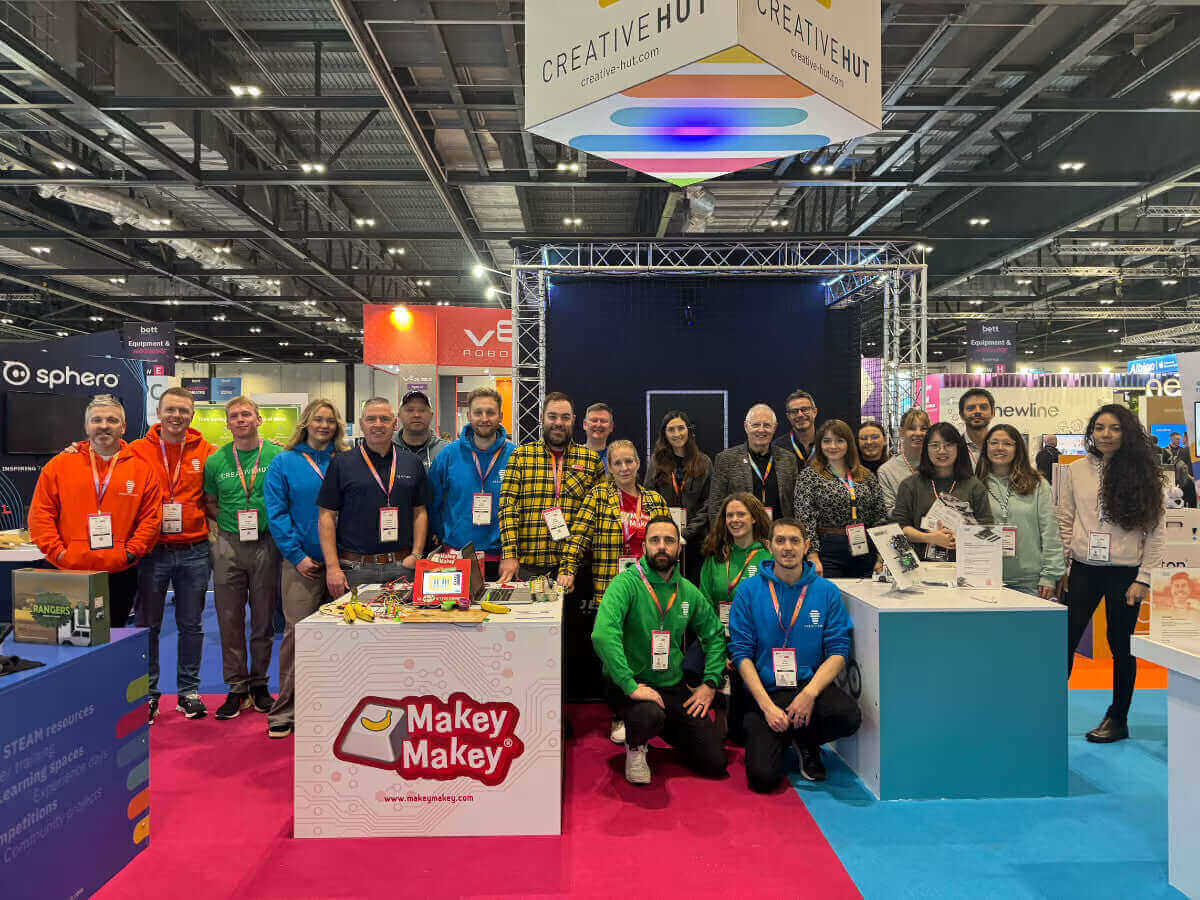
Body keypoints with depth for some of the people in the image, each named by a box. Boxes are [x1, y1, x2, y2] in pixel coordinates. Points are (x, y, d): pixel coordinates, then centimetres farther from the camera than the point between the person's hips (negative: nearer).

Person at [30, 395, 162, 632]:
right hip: (69, 573, 0)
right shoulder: (59, 465, 5)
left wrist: (132, 552, -6)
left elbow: (152, 517, 1)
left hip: (120, 574, 0)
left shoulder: (141, 468, 4)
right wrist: (56, 551, -5)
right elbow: (40, 514, 4)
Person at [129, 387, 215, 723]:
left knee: (191, 625, 10)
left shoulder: (206, 453, 1)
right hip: (151, 552, 0)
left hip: (195, 553, 1)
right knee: (147, 626, 9)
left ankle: (188, 692, 23)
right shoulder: (137, 451, -1)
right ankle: (148, 693, 23)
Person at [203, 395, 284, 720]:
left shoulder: (278, 455, -1)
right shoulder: (216, 461, 6)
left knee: (264, 618, 7)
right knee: (230, 620, 5)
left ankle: (259, 684, 22)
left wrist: (271, 521, -6)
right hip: (229, 546, 2)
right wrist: (232, 522, 0)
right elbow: (209, 504, 14)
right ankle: (236, 687, 17)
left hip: (267, 544, -1)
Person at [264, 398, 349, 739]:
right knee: (297, 631, -3)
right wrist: (297, 556, -8)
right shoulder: (285, 462, 4)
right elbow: (277, 514, -1)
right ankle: (285, 710, 9)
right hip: (302, 562, -2)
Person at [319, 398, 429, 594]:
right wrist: (332, 567, -7)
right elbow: (327, 516, 0)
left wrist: (416, 555, 0)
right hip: (354, 569, -2)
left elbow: (420, 512, 12)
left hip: (402, 568, 2)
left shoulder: (413, 463, 9)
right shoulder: (341, 463, 2)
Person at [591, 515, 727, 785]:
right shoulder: (627, 583, -15)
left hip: (674, 687, 5)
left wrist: (710, 683, 4)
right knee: (650, 716, -38)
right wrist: (630, 686, -31)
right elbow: (603, 634, -29)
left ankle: (670, 732, 30)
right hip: (632, 685, -5)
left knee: (714, 762, 0)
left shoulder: (688, 591, 4)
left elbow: (714, 635, 16)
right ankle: (635, 747, 0)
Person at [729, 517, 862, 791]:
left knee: (849, 716, -31)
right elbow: (741, 653, -3)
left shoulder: (827, 591, 3)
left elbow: (839, 651, -2)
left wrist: (810, 693, -18)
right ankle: (780, 742, 19)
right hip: (765, 690, -1)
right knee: (763, 777, -19)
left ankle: (806, 743, 5)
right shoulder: (748, 591, -1)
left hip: (811, 684, 2)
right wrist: (767, 705, -14)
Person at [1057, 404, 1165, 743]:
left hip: (1125, 573, -2)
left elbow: (1155, 532, -2)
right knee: (1064, 640, 1)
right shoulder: (1076, 470, 4)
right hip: (1084, 570, 2)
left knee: (1121, 647, 10)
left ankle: (1118, 718, 26)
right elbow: (1064, 522, 6)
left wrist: (1143, 578, -7)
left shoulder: (1142, 474, -1)